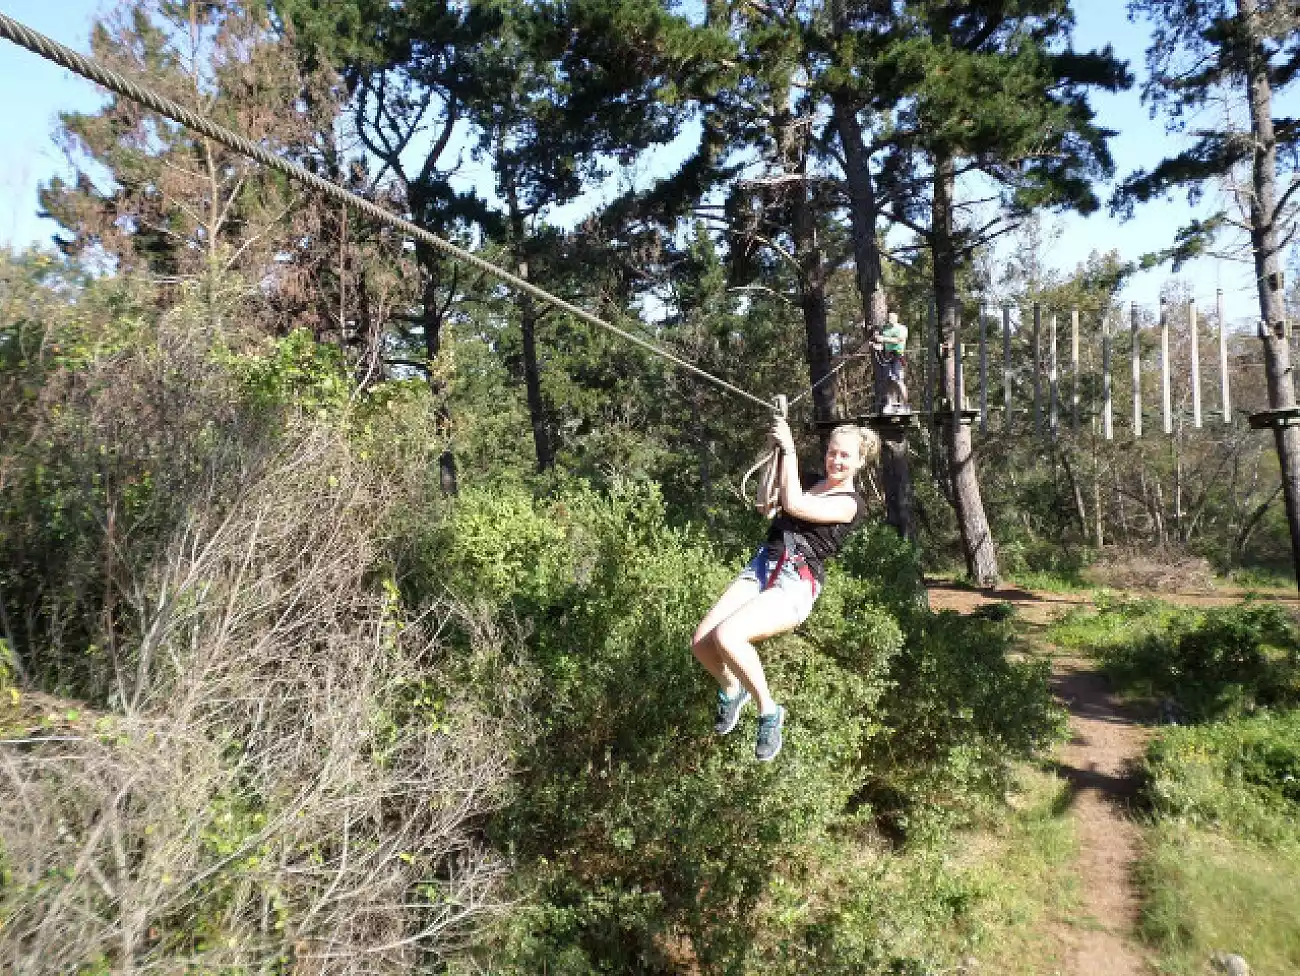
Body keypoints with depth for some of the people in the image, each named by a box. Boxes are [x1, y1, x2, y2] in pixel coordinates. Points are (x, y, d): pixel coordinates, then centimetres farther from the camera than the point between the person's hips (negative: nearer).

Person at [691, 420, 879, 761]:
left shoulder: (851, 503, -2)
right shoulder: (812, 485, 21)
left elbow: (793, 505, -14)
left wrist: (789, 449, -8)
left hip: (796, 584, -7)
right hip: (761, 566, 7)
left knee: (727, 637, -31)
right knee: (701, 642, -12)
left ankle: (769, 711, -9)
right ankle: (731, 690, 20)